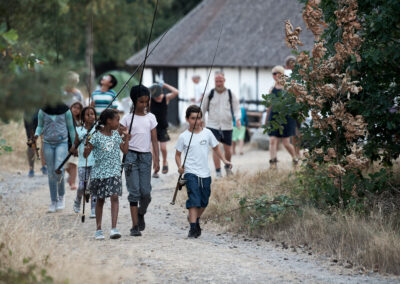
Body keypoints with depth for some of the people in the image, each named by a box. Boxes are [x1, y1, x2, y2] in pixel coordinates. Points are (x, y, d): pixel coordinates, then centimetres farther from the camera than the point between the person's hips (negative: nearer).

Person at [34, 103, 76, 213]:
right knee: (51, 173, 4)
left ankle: (61, 196, 4)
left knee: (59, 169, -20)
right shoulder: (43, 111, -3)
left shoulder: (65, 110, -7)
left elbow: (71, 128, 3)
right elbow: (40, 126, 9)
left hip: (62, 143, -2)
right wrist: (36, 135, -14)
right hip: (48, 143, 2)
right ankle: (54, 202, 12)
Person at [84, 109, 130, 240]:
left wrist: (126, 138, 4)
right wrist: (87, 146, -29)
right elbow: (86, 155, -10)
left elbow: (124, 150, 15)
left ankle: (114, 229, -19)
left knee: (114, 197, -13)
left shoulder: (116, 135, 7)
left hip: (114, 172, 3)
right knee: (100, 200, 8)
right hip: (99, 172, -3)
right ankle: (98, 229, 20)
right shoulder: (96, 136, -8)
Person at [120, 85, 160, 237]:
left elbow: (154, 140, 8)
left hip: (146, 156, 2)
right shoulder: (127, 119, 3)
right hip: (131, 155, -2)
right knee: (134, 192, -5)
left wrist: (157, 160, 3)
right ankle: (135, 226, -3)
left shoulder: (151, 118, 9)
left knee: (146, 192, -2)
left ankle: (141, 214, 29)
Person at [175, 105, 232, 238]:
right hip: (191, 173, -4)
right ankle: (193, 228, -17)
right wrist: (179, 166, -13)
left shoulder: (207, 133, 4)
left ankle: (196, 220, 37)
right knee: (194, 200, -16)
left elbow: (215, 148, 15)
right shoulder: (183, 137, -2)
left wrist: (224, 160, 3)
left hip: (205, 173, 4)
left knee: (204, 202, 12)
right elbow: (178, 154, 5)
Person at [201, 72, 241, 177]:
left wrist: (238, 119, -13)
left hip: (227, 126, 1)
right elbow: (203, 109, 12)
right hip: (213, 125, -1)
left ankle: (227, 166, 34)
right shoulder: (210, 94, 3)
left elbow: (236, 108, 4)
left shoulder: (230, 94, 3)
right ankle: (218, 172, -7)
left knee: (228, 149, 6)